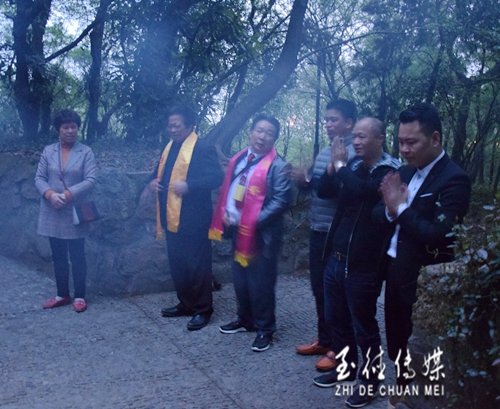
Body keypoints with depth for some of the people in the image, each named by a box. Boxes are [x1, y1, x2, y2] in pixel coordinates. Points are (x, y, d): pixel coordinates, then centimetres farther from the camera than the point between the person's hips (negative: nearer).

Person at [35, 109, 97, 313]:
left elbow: (90, 180, -10)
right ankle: (62, 294, 24)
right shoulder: (48, 151, 6)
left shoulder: (86, 152, -3)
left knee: (77, 256, 3)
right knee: (58, 256, 12)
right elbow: (39, 178, 4)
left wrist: (68, 195, -19)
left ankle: (79, 296, 14)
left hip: (75, 212, -3)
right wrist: (50, 194, -15)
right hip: (52, 213, 3)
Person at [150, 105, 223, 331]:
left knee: (197, 265, 1)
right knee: (177, 264, 16)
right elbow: (160, 172, 26)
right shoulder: (169, 147, 15)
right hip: (171, 218, 9)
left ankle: (203, 310, 14)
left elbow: (216, 177, -20)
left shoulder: (203, 148, -12)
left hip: (193, 219, -8)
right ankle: (186, 303, 31)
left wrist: (188, 185, -30)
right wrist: (153, 181, 3)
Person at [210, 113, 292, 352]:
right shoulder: (238, 159, 10)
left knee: (260, 283, 1)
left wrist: (254, 222, -21)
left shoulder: (277, 166, -12)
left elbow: (281, 200, -19)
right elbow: (227, 189, 17)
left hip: (261, 234, -7)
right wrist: (225, 214, 2)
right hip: (238, 230, 7)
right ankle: (246, 320, 36)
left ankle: (265, 329, 17)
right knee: (240, 278, 18)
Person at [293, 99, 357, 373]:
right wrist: (304, 182, -2)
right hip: (318, 230, 8)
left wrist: (311, 180, -26)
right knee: (319, 288, 16)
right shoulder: (324, 152, 13)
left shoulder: (353, 153, -13)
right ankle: (324, 340, 31)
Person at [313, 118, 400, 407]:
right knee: (336, 319, 19)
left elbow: (359, 190, -30)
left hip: (363, 265, -7)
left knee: (364, 327, 6)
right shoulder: (353, 165, 7)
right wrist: (333, 166, -6)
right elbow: (324, 192, 11)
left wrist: (341, 165, -14)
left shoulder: (390, 171, -13)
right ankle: (345, 368, 38)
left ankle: (370, 380, 24)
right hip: (336, 258, 7)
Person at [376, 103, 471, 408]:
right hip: (396, 271, 7)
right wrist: (390, 210, -14)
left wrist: (400, 209, -21)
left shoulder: (454, 179, -18)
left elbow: (439, 235, -26)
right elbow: (379, 215, 7)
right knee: (396, 340, 20)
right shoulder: (406, 172, 7)